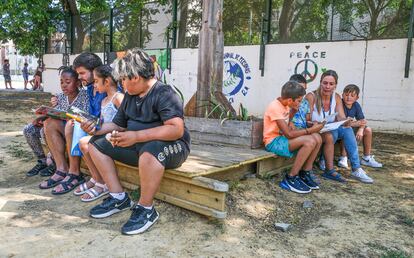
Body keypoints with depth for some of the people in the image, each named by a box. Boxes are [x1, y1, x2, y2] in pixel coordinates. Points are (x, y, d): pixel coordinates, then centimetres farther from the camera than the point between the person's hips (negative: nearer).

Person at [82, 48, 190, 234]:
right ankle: (119, 198, 0)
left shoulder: (164, 93, -16)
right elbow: (118, 125, 19)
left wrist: (136, 136, -31)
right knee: (96, 143, 5)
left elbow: (177, 129, -29)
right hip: (137, 146, 9)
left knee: (149, 152, -42)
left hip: (171, 146, -9)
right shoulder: (130, 96, 11)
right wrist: (96, 129, -1)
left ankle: (146, 208, -20)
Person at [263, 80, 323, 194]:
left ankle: (304, 174, 2)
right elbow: (289, 134, -23)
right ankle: (290, 179, -17)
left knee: (317, 138, -7)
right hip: (273, 142, -9)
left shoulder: (285, 105, 9)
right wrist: (310, 130, -16)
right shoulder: (275, 107, -20)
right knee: (310, 141, -27)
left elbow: (288, 129, 7)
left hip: (283, 138, 9)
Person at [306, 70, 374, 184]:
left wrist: (345, 122, -29)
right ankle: (330, 170, -23)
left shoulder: (336, 97, 2)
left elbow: (341, 117, -6)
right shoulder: (311, 97, -13)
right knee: (330, 135, -33)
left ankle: (356, 169, -21)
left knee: (347, 129, -22)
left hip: (331, 129, 5)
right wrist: (316, 124, -37)